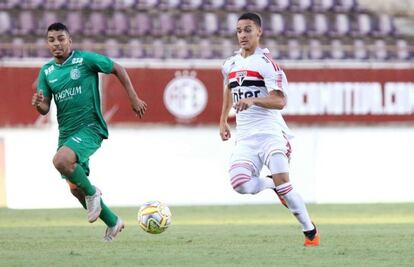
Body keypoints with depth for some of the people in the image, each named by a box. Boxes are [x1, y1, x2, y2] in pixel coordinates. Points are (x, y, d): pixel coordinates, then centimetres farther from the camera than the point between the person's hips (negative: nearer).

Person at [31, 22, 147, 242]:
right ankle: (113, 222, 29)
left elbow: (118, 69, 3)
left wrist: (133, 99, 1)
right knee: (75, 188, 10)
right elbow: (45, 109, 7)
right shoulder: (46, 71, 6)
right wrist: (38, 103, -17)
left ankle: (91, 192, -6)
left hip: (89, 128, -7)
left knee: (61, 160, -32)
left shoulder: (86, 59, -8)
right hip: (66, 133, 7)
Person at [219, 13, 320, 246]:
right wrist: (223, 120, 34)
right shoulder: (231, 65, 13)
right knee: (240, 185, -19)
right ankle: (274, 185, 13)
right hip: (245, 137, 5)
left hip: (270, 131, -5)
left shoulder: (266, 62, -8)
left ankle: (311, 231, -4)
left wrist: (253, 100, -32)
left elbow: (280, 101, -17)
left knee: (282, 182, -19)